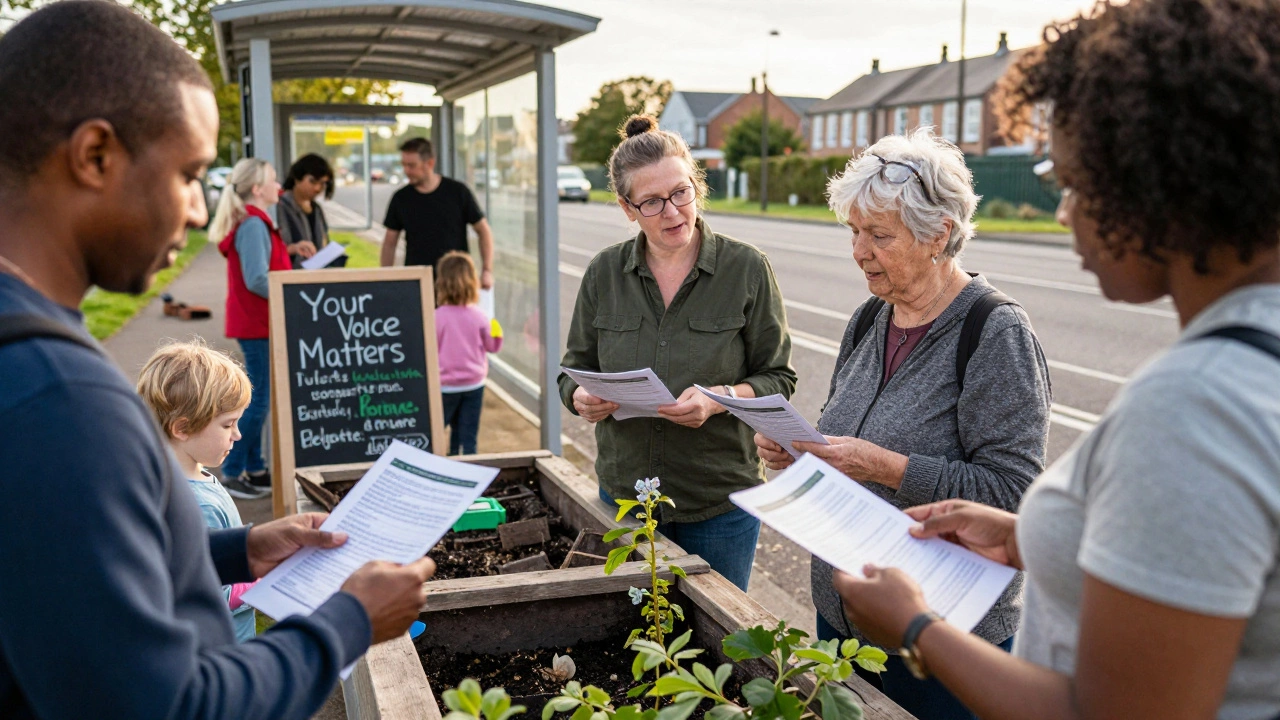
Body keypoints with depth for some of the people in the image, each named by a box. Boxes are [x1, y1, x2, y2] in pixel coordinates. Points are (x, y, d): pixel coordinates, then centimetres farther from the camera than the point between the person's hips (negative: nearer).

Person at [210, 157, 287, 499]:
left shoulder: (255, 222, 15)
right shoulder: (253, 224, -16)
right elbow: (257, 280, -24)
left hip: (256, 322, 11)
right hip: (257, 324, -11)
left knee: (258, 397, 15)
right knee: (260, 398, -6)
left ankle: (255, 470, 24)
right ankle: (232, 474, 2)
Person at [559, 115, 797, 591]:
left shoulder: (747, 269, -6)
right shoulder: (604, 273, 1)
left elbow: (778, 378, -3)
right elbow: (574, 370, 8)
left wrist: (720, 399, -21)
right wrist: (582, 398, -14)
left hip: (719, 502, -2)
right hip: (624, 493, 2)